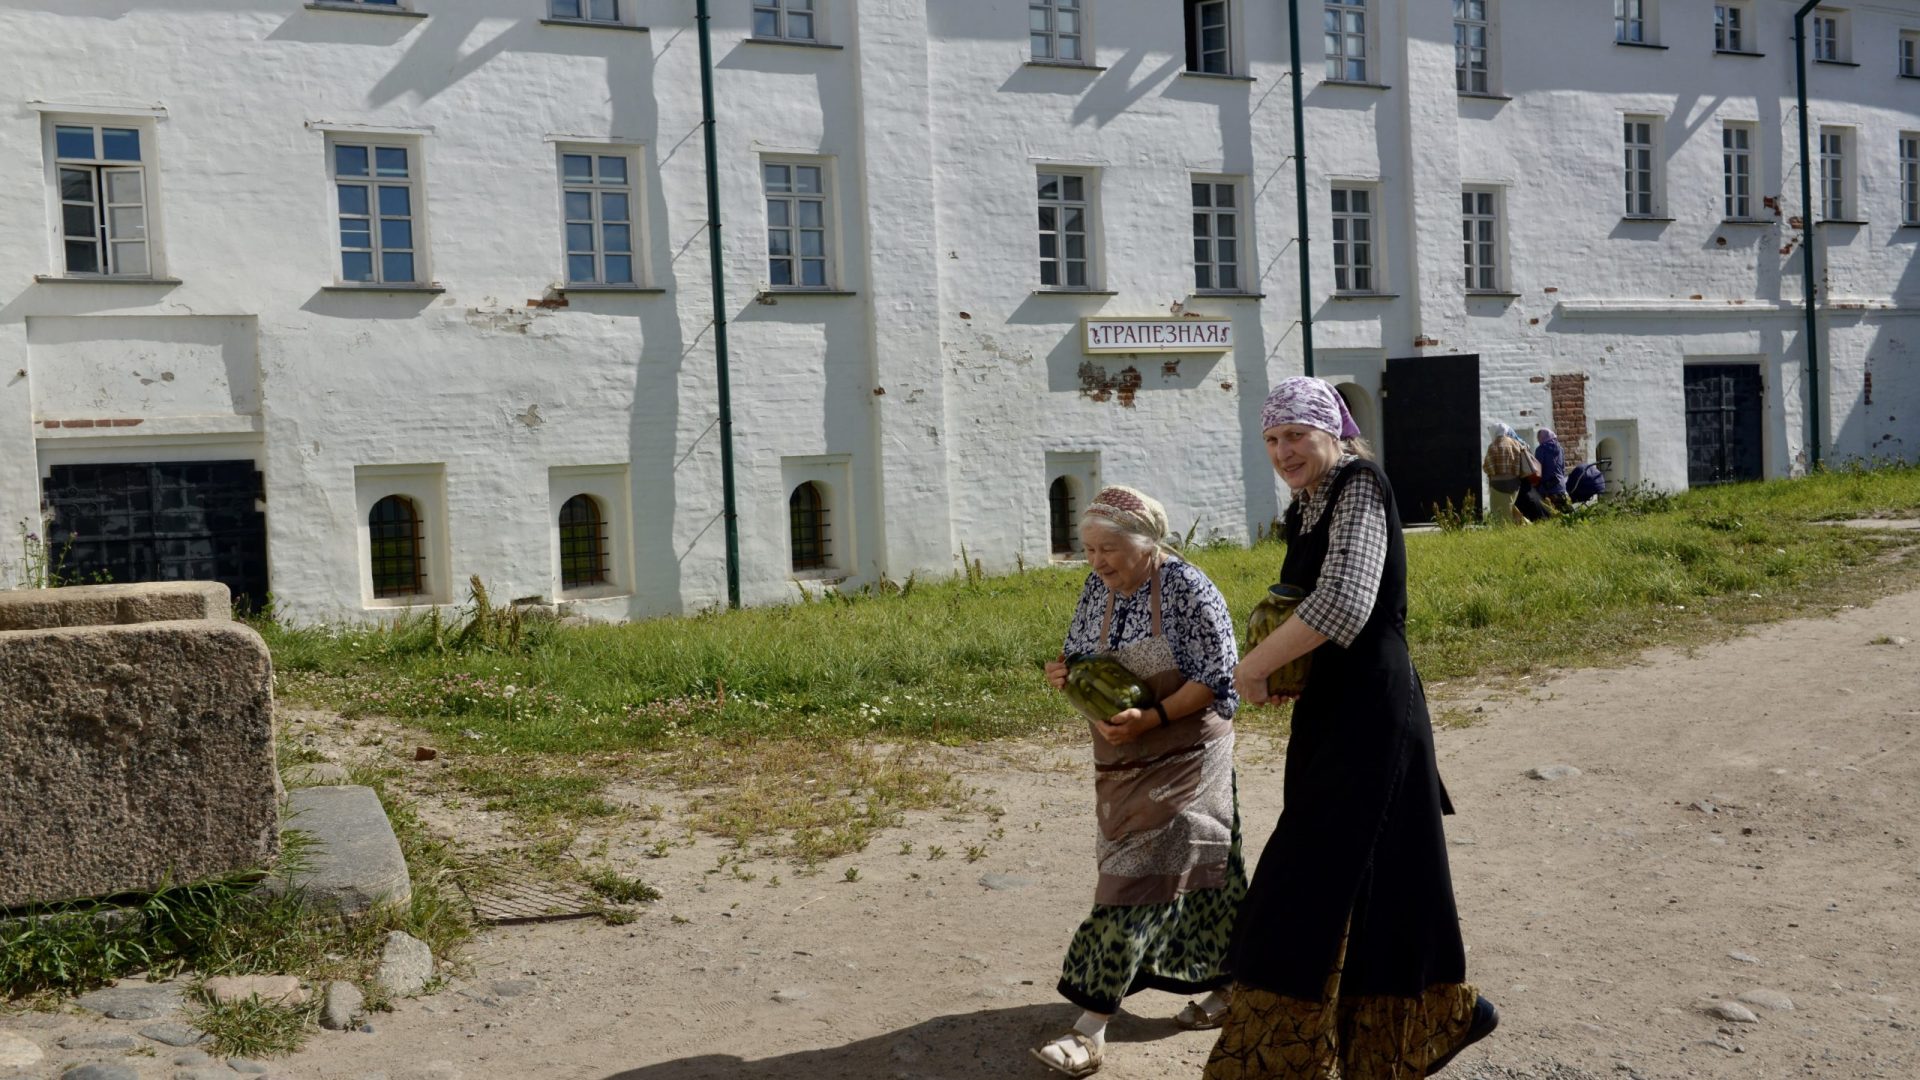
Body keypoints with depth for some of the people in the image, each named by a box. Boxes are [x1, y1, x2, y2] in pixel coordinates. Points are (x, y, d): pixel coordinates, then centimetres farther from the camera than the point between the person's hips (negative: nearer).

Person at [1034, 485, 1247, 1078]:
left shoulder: (1187, 588, -15)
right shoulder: (1098, 588, 4)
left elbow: (1218, 678, -16)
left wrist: (1151, 718, -26)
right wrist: (1065, 674, -10)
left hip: (1182, 756, -6)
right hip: (1120, 760, 6)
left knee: (1139, 878, -8)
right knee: (1186, 873, 14)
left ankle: (1092, 1027, -8)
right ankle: (1226, 983, 32)